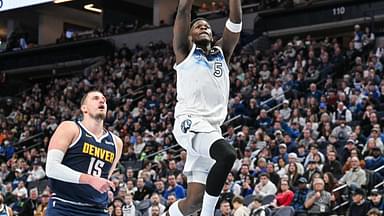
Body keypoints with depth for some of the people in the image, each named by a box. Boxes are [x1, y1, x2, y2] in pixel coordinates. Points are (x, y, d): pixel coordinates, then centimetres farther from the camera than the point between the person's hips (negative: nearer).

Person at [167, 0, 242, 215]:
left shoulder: (222, 53, 22)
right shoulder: (185, 51, 11)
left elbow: (236, 21, 10)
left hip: (212, 128, 6)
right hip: (190, 122, -5)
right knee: (227, 154, -32)